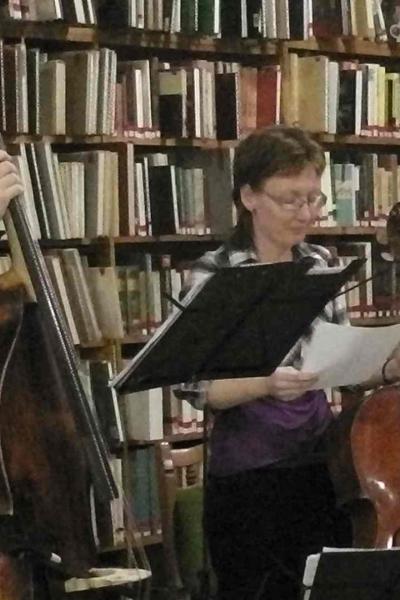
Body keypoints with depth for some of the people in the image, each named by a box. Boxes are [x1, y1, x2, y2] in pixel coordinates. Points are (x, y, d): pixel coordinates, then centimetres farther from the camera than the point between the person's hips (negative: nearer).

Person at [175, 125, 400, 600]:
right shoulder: (215, 274, -9)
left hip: (321, 470, 5)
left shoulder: (321, 266, 6)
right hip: (248, 478, -4)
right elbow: (193, 385, -12)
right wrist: (263, 384, -28)